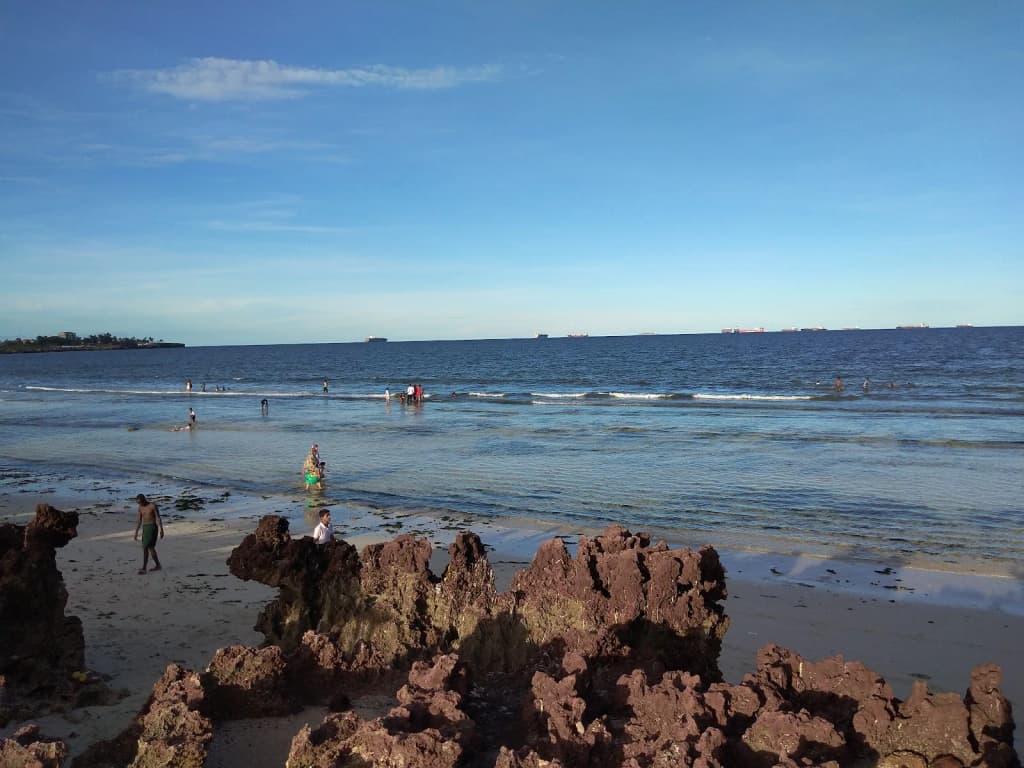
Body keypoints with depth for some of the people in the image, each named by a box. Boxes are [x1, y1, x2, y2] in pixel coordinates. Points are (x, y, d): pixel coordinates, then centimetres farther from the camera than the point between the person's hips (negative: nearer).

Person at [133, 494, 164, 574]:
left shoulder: (153, 506, -12)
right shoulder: (140, 507, 8)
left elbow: (158, 518, -11)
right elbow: (139, 521, 14)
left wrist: (161, 530, -13)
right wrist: (136, 532, 12)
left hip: (153, 528, -8)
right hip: (145, 528, 8)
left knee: (145, 548, -14)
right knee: (150, 548, 12)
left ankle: (144, 568, -13)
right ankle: (157, 565, 24)